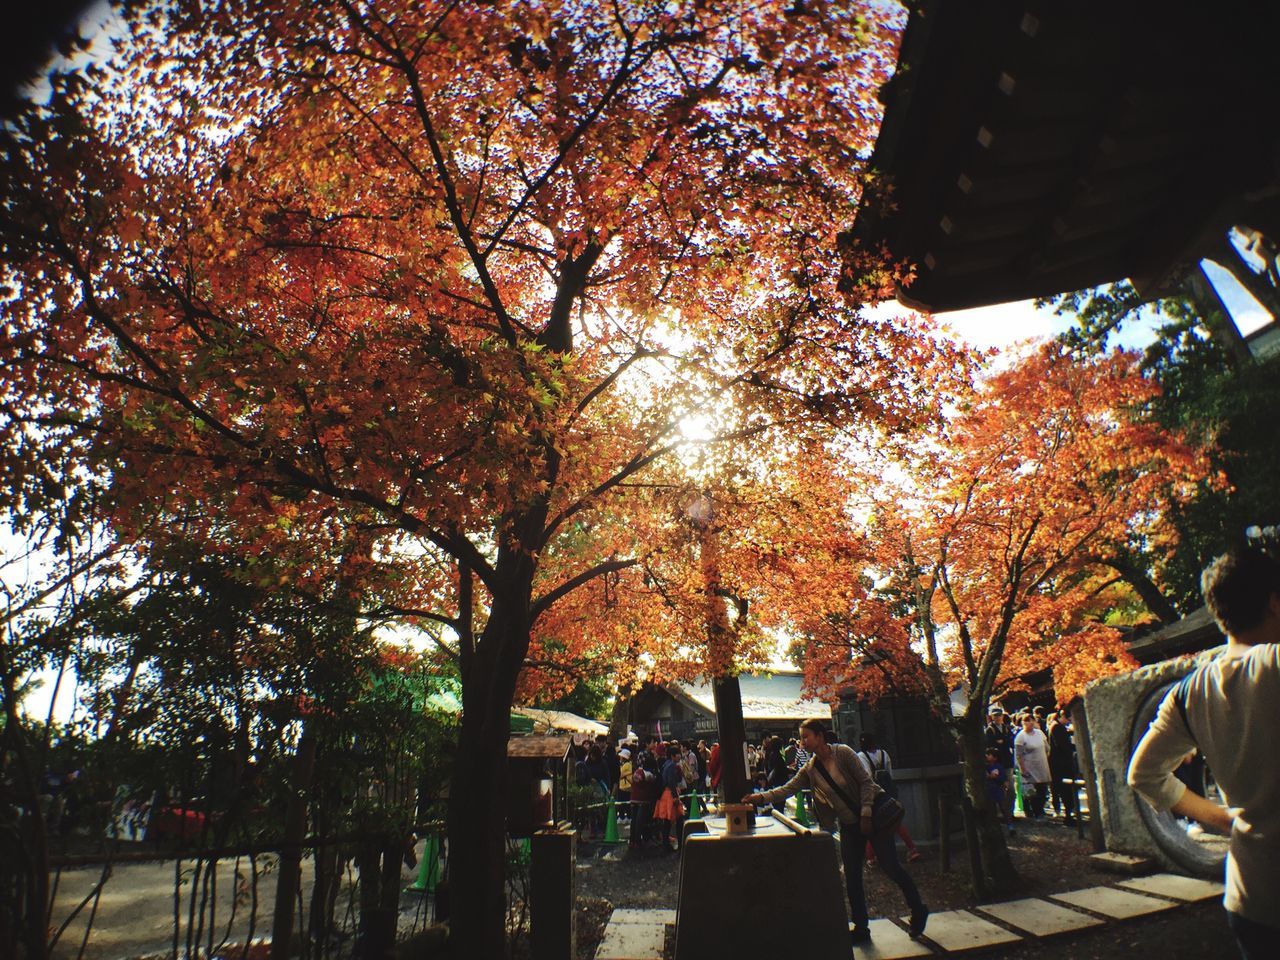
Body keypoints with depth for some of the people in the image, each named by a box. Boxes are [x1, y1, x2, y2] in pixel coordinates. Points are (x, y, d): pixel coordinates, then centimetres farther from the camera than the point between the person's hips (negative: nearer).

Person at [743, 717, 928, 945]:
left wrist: (866, 814, -19)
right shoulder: (809, 770, -2)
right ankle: (861, 928, 16)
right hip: (848, 824, 5)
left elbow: (865, 781, -15)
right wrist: (761, 797, -24)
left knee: (890, 865, -4)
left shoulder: (843, 753, -16)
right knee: (852, 878, 3)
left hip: (872, 815, -5)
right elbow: (787, 789, -9)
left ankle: (918, 910, 19)